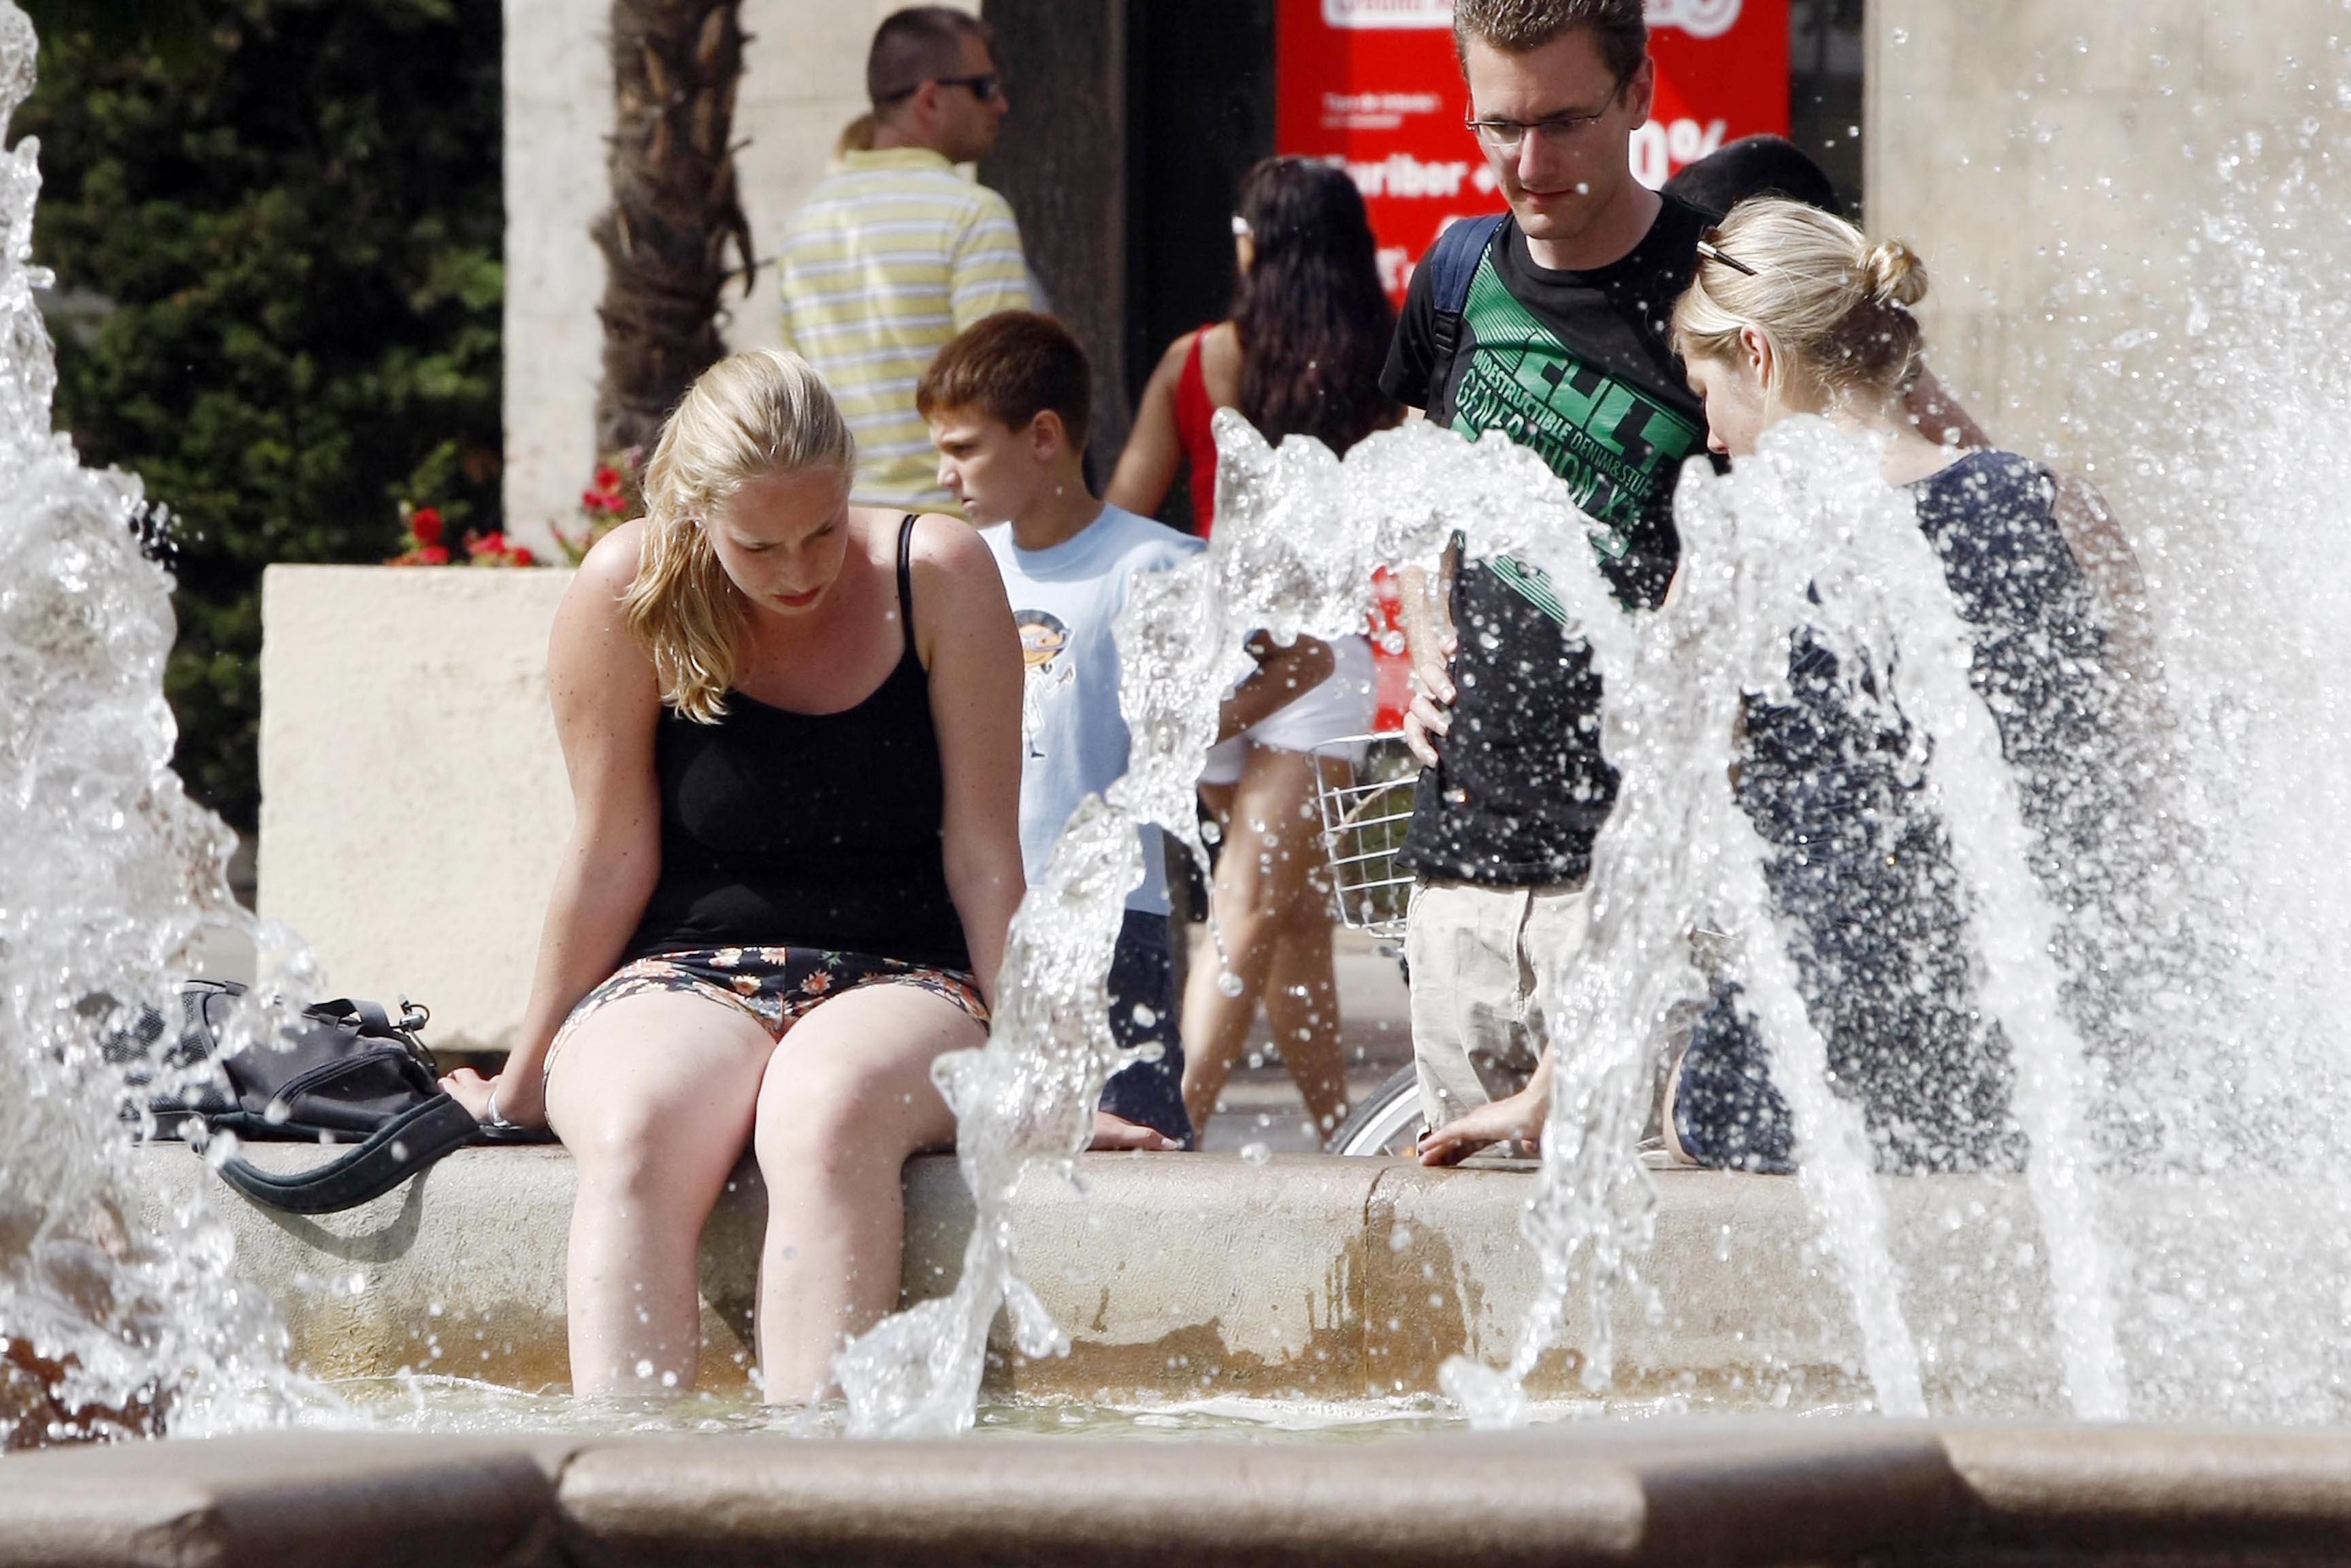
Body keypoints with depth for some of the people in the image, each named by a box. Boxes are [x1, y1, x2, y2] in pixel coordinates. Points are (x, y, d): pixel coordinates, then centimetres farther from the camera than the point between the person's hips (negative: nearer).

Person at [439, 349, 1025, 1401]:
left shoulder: (939, 578, -4)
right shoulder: (630, 594, -5)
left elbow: (982, 857, -1)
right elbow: (611, 860, 2)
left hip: (901, 983, -1)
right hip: (683, 984, 1)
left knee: (826, 1109, -38)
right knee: (634, 1128, -35)